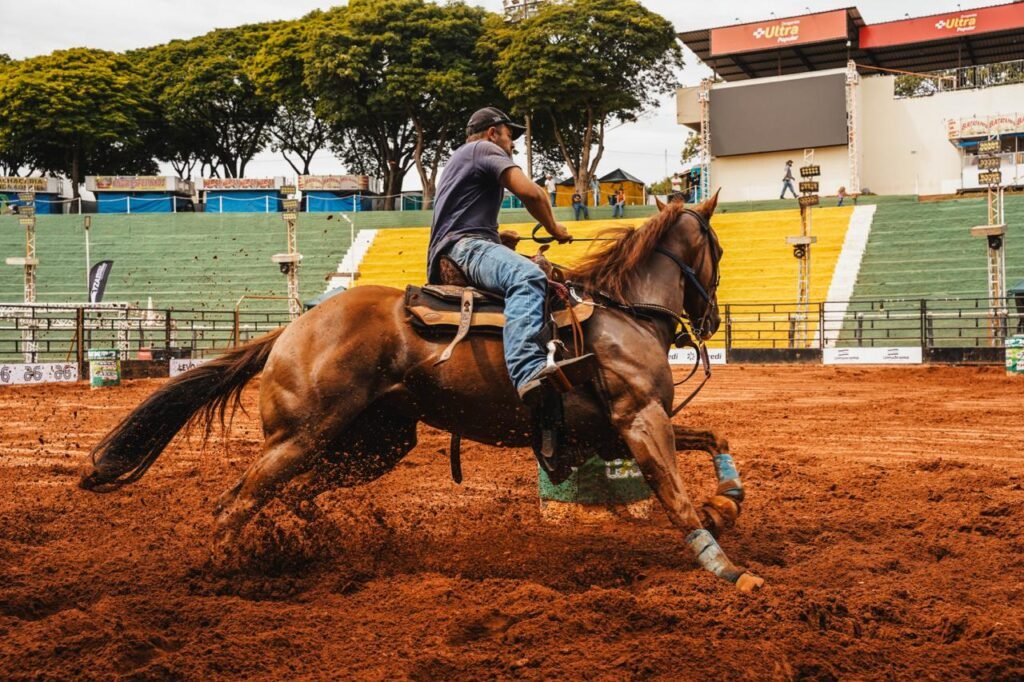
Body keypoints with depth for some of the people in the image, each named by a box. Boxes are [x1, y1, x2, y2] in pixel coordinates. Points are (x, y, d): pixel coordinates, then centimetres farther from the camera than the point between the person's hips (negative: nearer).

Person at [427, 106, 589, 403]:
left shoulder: (460, 158, 35)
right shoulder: (485, 148, 3)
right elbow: (529, 191, -11)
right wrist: (554, 228, 5)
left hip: (451, 253, 11)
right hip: (465, 246, -11)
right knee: (527, 277, -39)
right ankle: (529, 372, -62)